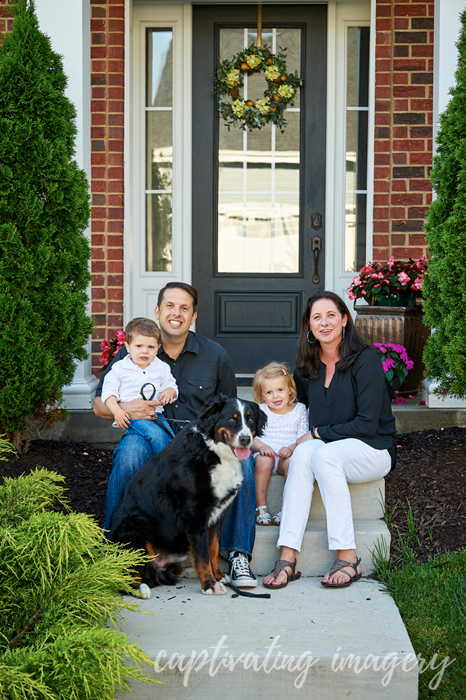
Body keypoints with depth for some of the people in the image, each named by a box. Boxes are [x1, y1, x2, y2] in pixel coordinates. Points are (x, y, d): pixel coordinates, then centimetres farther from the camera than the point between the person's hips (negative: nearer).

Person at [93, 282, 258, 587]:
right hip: (151, 439, -1)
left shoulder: (215, 355, 9)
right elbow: (100, 405, 10)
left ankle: (238, 554, -19)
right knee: (131, 448, -36)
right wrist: (124, 408, -12)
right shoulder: (131, 354, 6)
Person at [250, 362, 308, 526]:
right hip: (265, 454, 0)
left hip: (287, 456, 0)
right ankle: (260, 507, -23)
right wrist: (261, 446, -17)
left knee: (291, 463, -34)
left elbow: (303, 437, 2)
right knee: (263, 461, -34)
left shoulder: (299, 410, 9)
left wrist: (291, 448, -17)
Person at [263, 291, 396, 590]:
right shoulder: (308, 365, 8)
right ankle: (288, 557, -37)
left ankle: (348, 558, -32)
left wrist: (317, 435, -12)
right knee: (303, 453, -30)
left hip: (373, 450, -4)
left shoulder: (365, 360, -10)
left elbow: (367, 425, -15)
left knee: (323, 454, -35)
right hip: (329, 450, 4)